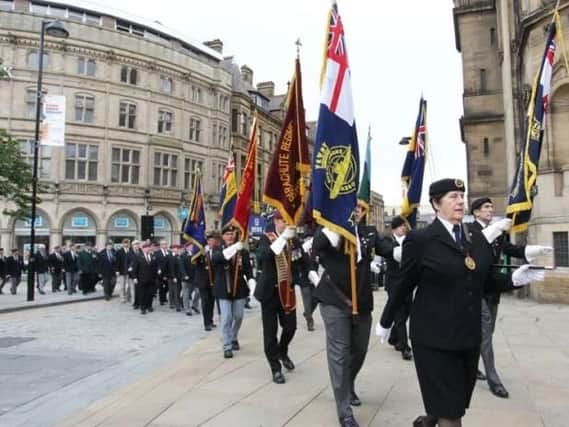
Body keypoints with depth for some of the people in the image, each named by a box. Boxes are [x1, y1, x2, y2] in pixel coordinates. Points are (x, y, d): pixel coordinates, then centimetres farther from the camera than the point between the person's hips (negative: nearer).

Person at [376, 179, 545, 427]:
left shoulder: (478, 238, 7)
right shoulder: (420, 239, -10)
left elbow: (487, 281, 12)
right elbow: (403, 285, -4)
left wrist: (514, 279, -7)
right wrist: (386, 322, 2)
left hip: (469, 335, 6)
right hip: (434, 336, -6)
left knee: (459, 400, 18)